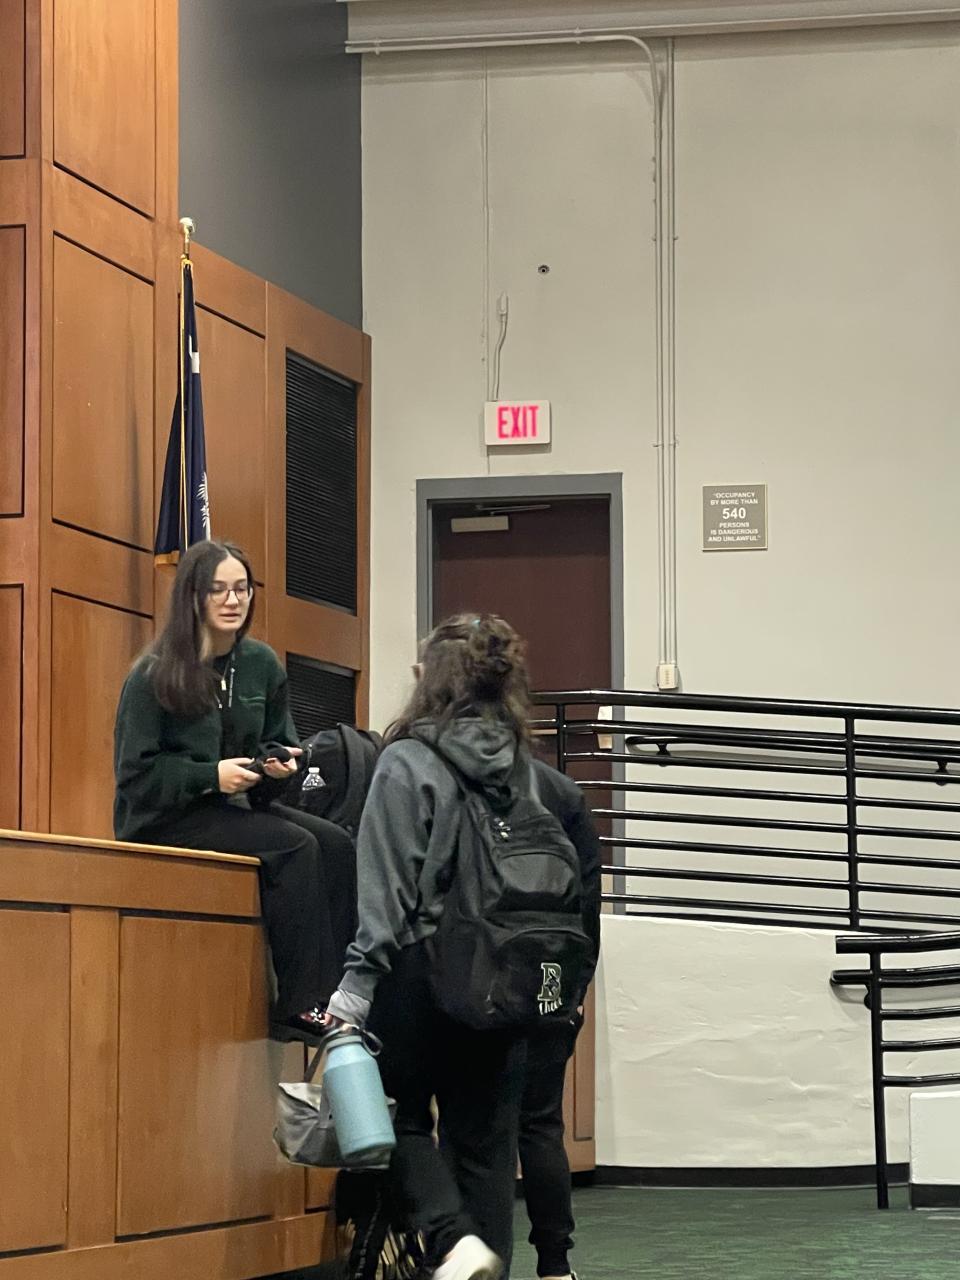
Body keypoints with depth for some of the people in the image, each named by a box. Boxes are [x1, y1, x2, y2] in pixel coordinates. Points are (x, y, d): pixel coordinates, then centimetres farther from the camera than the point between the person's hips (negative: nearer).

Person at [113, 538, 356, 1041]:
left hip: (239, 808, 6)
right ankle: (298, 1007, -29)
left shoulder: (263, 665, 8)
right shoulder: (154, 674, -8)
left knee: (336, 844, -20)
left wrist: (281, 761, -7)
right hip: (165, 817, -6)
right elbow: (134, 772, -11)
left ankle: (335, 994, -26)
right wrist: (212, 775, -21)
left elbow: (281, 744, 17)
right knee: (294, 847, -28)